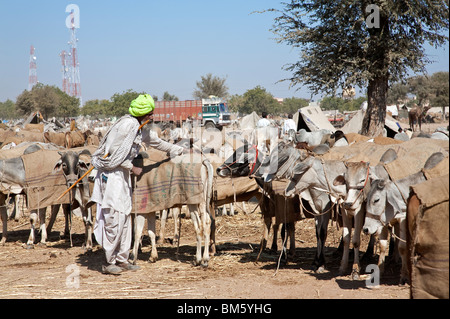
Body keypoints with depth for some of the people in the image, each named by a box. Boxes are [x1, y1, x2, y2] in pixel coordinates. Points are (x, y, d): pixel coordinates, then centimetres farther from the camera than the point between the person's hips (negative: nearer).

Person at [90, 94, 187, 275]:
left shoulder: (139, 128, 14)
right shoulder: (127, 124, -16)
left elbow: (156, 142, 30)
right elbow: (114, 153, -19)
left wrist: (180, 150, 37)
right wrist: (132, 168, -12)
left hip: (122, 175, 10)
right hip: (112, 174, -10)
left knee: (125, 218, 10)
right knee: (114, 218, -9)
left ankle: (122, 260, 16)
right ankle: (109, 262, -3)